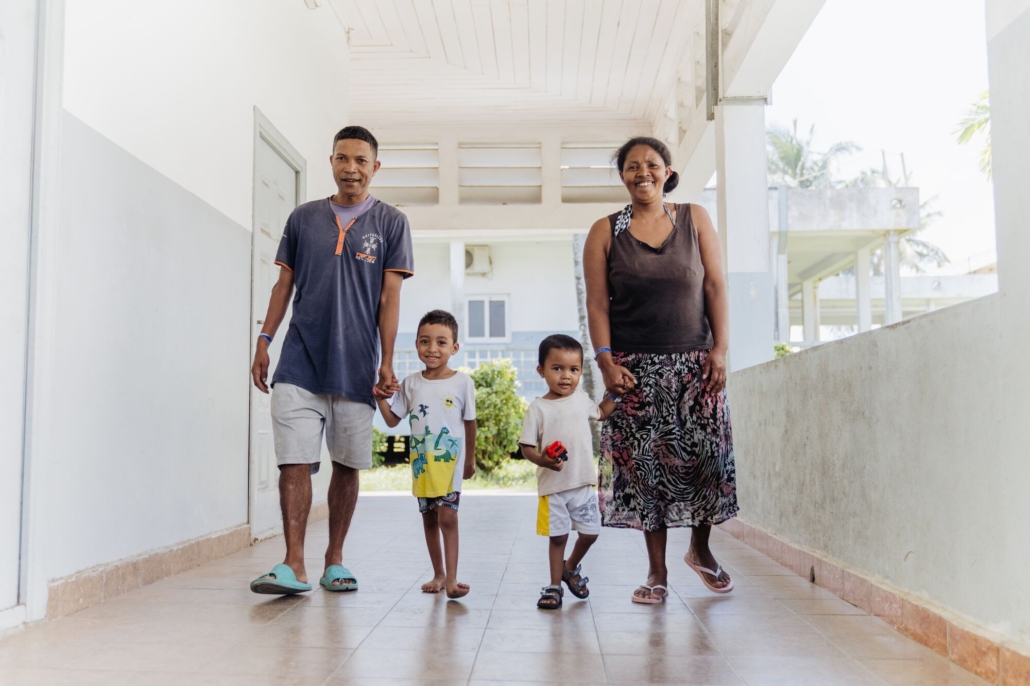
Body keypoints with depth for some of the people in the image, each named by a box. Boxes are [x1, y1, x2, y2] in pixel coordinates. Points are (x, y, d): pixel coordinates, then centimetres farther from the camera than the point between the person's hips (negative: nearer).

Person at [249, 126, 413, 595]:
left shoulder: (391, 222, 5)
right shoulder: (303, 218, 12)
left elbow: (390, 297, 0)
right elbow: (284, 284, 14)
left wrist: (386, 363, -7)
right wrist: (264, 340, 5)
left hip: (356, 364, -1)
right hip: (300, 361, 1)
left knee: (347, 465, 6)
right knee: (294, 460, -7)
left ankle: (334, 561, 19)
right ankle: (294, 565, -4)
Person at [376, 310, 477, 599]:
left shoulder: (462, 382, -5)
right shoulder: (410, 383, 2)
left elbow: (469, 422, 2)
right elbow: (393, 420, 5)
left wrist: (470, 459, 7)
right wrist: (379, 398, -11)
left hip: (450, 460, -4)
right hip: (421, 461, 4)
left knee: (448, 516, -12)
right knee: (429, 518, 12)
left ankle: (451, 578, -9)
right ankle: (438, 574, 25)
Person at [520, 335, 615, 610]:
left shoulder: (582, 400, 5)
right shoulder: (538, 408, -9)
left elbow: (599, 413, 28)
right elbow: (527, 447, -10)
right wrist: (542, 460, -29)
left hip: (584, 484, 4)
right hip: (553, 487, -4)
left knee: (590, 533, 10)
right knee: (558, 536, 5)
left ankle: (571, 567, 37)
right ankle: (555, 585, 22)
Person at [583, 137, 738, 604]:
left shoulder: (694, 219, 9)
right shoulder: (605, 232, 5)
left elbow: (715, 286, 4)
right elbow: (597, 303, 0)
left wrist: (720, 348, -5)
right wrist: (605, 360, -10)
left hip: (694, 362, 1)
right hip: (635, 367, -1)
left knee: (706, 456, 1)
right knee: (645, 463, 0)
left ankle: (701, 549, 26)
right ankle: (657, 571, 13)